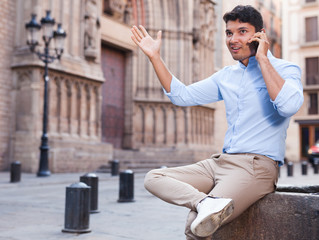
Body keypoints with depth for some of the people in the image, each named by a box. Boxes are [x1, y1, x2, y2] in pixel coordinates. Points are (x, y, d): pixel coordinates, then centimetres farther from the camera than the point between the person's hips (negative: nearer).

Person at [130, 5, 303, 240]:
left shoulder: (285, 69, -3)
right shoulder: (226, 76, 17)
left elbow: (290, 105, -25)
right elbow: (182, 95, 21)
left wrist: (262, 58, -17)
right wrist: (155, 56, 14)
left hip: (256, 167, -8)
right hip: (220, 162, 8)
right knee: (153, 178, -9)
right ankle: (206, 202, -27)